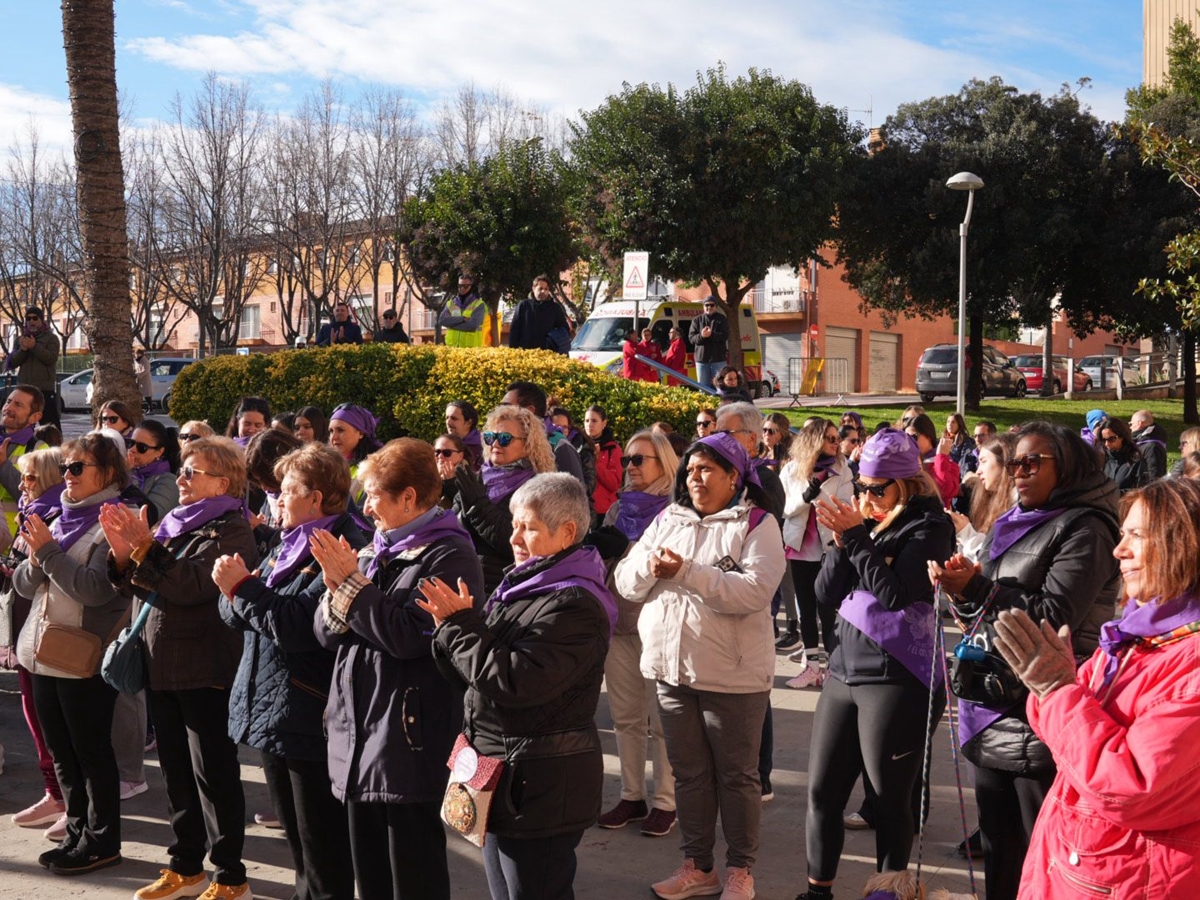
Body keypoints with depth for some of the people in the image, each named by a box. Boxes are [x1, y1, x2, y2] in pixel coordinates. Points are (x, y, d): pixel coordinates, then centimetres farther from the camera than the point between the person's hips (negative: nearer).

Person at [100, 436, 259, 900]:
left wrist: (143, 547, -21)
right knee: (176, 769, 15)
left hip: (205, 670, -8)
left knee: (213, 772, -1)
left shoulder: (231, 529, -10)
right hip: (163, 666, 8)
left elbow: (190, 585, -23)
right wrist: (122, 549, -6)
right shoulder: (174, 523, 13)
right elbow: (136, 587, 11)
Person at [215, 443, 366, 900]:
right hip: (271, 710, 9)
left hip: (309, 719, -9)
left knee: (322, 852, 4)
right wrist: (237, 591, -11)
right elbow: (235, 616, 11)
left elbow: (297, 627, -24)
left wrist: (242, 587, -16)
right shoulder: (287, 545, 12)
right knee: (296, 840, 20)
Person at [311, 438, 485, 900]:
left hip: (410, 737, -8)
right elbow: (327, 634, 11)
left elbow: (409, 636, -22)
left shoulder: (449, 556, -11)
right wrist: (337, 590, -9)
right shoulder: (378, 549, 14)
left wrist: (352, 582, -15)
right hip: (358, 731, 8)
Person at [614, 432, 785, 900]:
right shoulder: (667, 520, 10)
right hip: (671, 668, 5)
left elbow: (754, 590, -22)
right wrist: (648, 566, -16)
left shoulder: (756, 524, -7)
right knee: (689, 772, 15)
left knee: (736, 774, 8)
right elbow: (626, 581, 7)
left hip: (732, 673, -5)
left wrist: (688, 572, -26)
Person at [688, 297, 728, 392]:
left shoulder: (722, 319, 4)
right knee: (703, 387, 7)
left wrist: (712, 334, -25)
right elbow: (691, 338, 0)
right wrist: (701, 336, -20)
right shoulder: (697, 320, 9)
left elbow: (725, 336, -9)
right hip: (701, 359, 2)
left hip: (718, 358, -2)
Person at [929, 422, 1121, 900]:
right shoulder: (1009, 525, 17)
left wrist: (979, 586, -18)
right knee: (997, 844, 16)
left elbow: (1055, 616, -19)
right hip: (990, 707, 8)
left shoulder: (1084, 529, -8)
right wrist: (961, 589, -1)